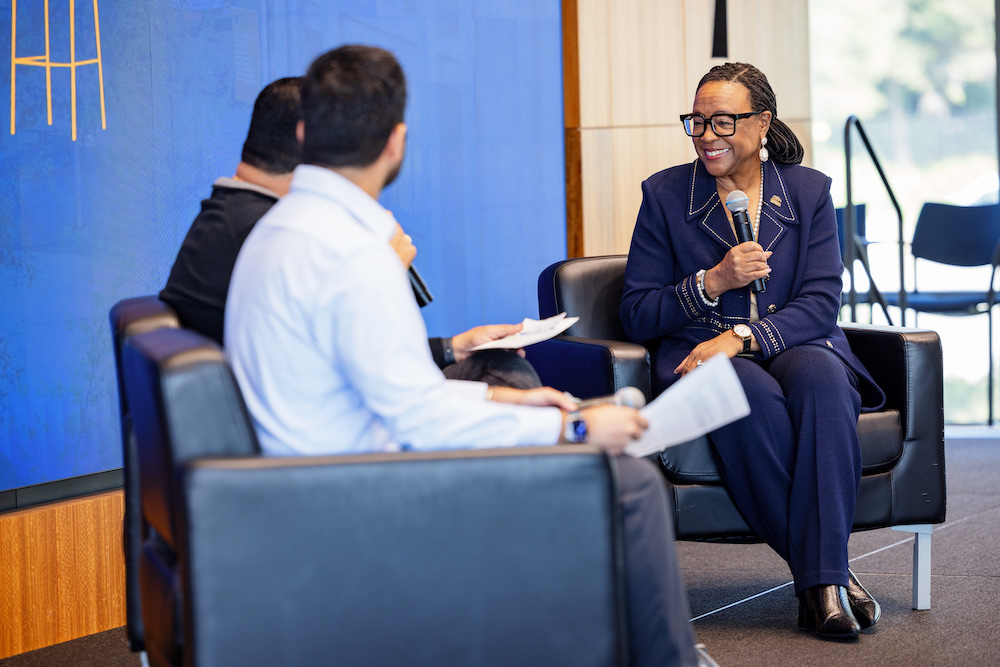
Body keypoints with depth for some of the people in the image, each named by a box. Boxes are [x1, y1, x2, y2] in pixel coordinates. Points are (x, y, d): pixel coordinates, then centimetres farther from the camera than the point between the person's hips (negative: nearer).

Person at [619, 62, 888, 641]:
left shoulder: (809, 191, 9)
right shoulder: (665, 194, 7)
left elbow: (821, 304, -2)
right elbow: (637, 316, 4)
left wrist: (740, 337, -18)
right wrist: (712, 282, -12)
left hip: (793, 347, 1)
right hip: (698, 355, -1)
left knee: (822, 378, -35)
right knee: (752, 394, -37)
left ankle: (821, 580, -35)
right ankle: (828, 573, -29)